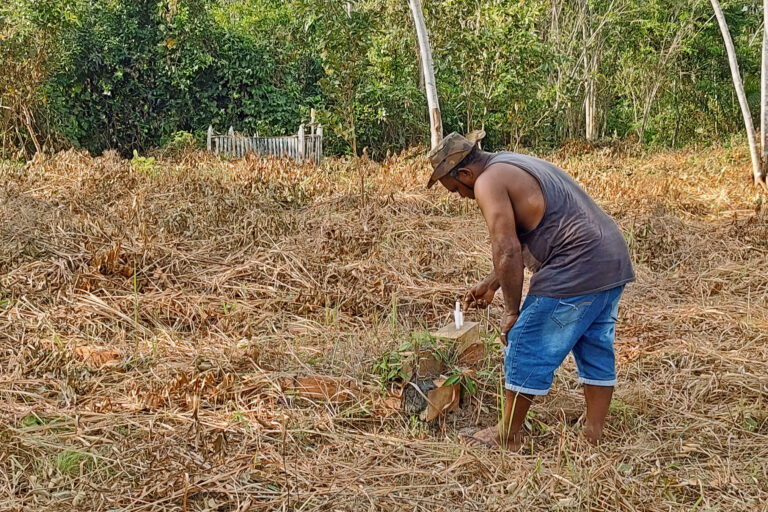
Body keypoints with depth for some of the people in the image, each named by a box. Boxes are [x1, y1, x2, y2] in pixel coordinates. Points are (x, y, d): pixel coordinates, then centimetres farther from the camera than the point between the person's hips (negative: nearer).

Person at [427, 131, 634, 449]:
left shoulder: (489, 182, -9)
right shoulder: (514, 165, 22)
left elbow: (508, 251, -17)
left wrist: (511, 311, -8)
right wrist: (490, 285, 35)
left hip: (577, 271, -10)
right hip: (615, 260, 10)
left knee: (527, 348, 3)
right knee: (596, 349, 17)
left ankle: (508, 436, 15)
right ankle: (595, 434, 26)